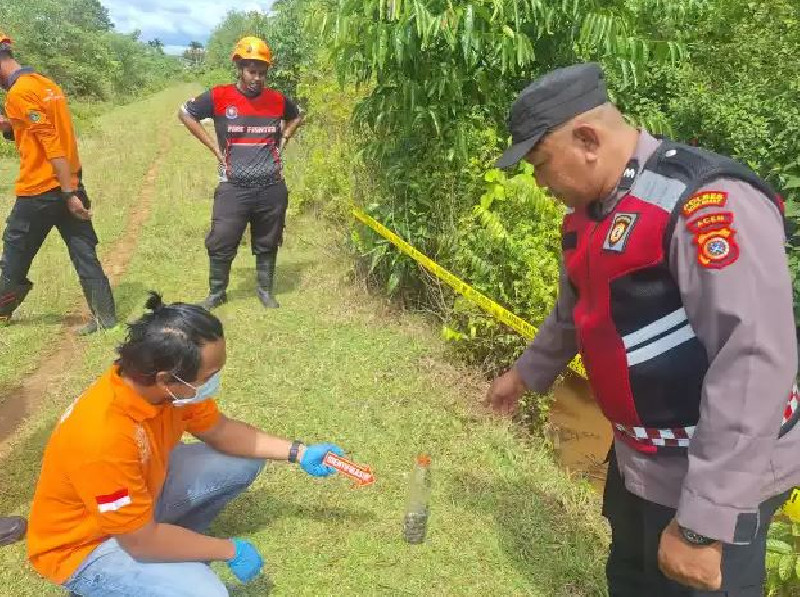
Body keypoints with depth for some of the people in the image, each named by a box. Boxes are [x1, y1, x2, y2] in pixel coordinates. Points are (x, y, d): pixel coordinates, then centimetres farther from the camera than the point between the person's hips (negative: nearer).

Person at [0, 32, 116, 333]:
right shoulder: (45, 83, 13)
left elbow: (51, 143, -21)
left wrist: (69, 194, -23)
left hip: (39, 191, -7)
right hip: (69, 186, 7)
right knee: (84, 254, 6)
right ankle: (105, 316, 6)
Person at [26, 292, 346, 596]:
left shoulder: (173, 385, -17)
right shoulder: (104, 437, -39)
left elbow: (220, 430, 2)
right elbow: (141, 541, -29)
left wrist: (298, 452, -5)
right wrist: (230, 551, -17)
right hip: (86, 545, -7)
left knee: (245, 460, -2)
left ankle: (179, 539, 11)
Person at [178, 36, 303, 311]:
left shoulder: (277, 99, 2)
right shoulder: (219, 97, -6)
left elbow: (296, 116, 24)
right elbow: (185, 113, 6)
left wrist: (283, 140, 9)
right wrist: (214, 147, 0)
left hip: (272, 188, 2)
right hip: (234, 188, -2)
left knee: (267, 245, 13)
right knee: (221, 244, 2)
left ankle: (266, 290, 31)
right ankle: (216, 293, 22)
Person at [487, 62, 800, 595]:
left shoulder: (710, 203, -26)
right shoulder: (590, 211, 3)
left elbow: (757, 363, -32)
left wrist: (702, 524, -29)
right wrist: (528, 373, 33)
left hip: (715, 483, -8)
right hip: (637, 459, 8)